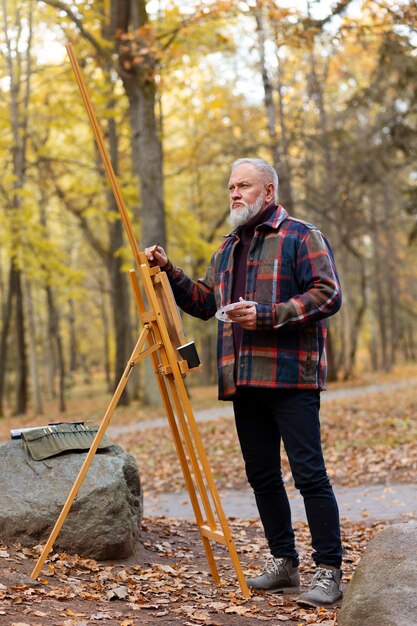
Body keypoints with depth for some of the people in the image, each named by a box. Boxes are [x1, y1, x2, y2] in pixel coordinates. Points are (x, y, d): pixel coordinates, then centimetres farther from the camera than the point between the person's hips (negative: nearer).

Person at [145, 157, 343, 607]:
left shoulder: (300, 237, -1)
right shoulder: (228, 249, 22)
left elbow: (328, 294, -11)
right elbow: (204, 302, 25)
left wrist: (268, 315, -17)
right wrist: (170, 272, 11)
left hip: (291, 377, -7)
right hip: (244, 380, 8)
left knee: (309, 475, -8)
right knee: (262, 476, 11)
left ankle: (329, 572, -1)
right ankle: (283, 563, 22)